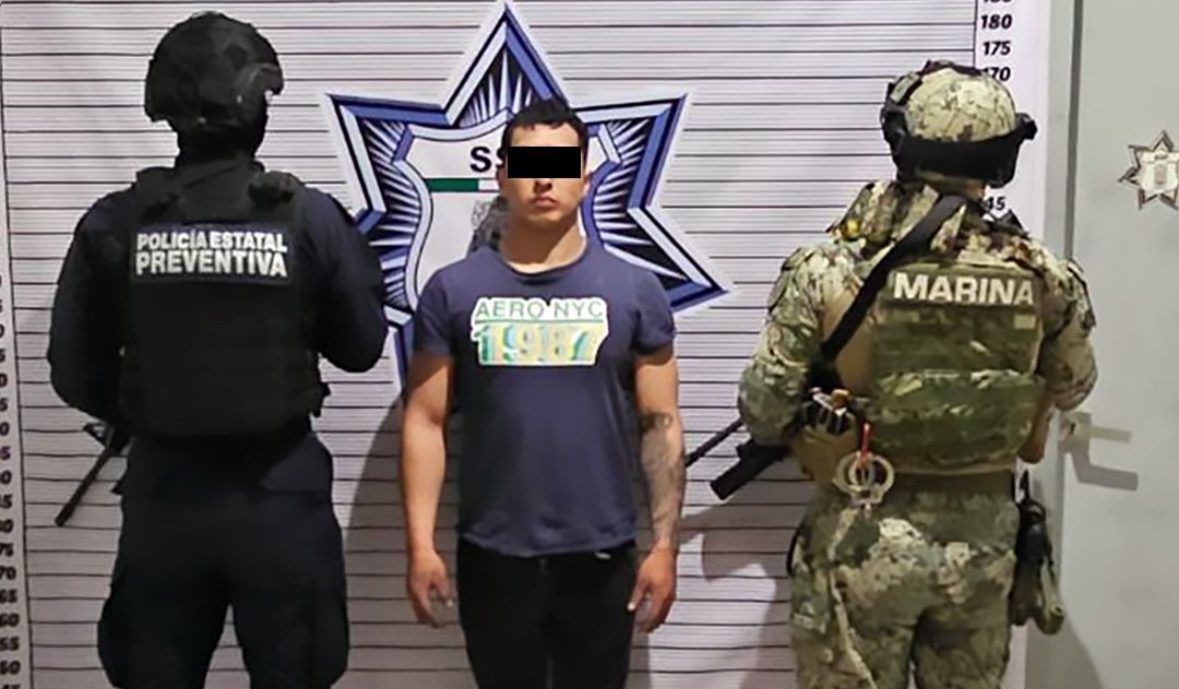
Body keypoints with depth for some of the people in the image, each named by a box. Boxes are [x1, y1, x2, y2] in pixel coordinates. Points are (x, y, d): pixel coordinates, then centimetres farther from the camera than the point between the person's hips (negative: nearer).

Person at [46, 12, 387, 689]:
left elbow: (75, 373, -1)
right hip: (281, 489, -1)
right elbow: (360, 347, -2)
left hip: (163, 488, 2)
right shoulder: (311, 217, -12)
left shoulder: (113, 224, -8)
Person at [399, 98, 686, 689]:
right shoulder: (452, 290, -1)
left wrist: (664, 544, -4)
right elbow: (425, 422, 0)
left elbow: (660, 425, 0)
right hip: (491, 556, 0)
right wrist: (421, 544, -5)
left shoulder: (634, 291, -1)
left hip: (601, 557, 0)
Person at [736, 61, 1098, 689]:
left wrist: (792, 430, 11)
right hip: (983, 535, 3)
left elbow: (766, 407, -11)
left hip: (865, 535, -3)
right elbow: (1071, 389, 10)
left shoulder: (831, 270, -16)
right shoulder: (1040, 275, -7)